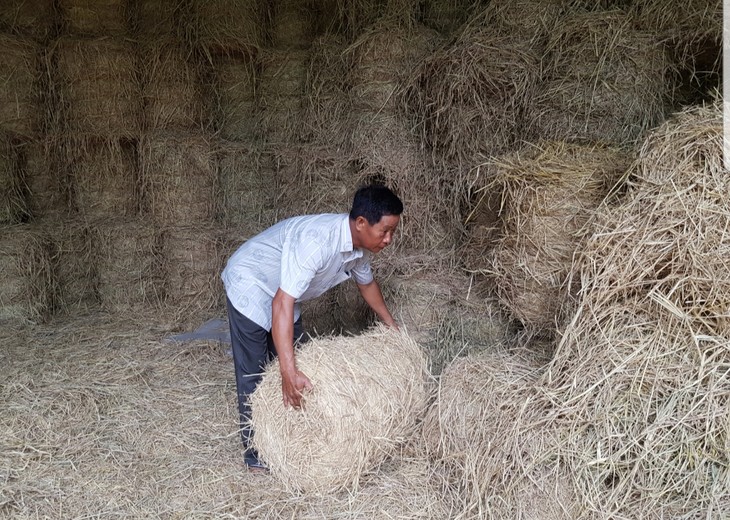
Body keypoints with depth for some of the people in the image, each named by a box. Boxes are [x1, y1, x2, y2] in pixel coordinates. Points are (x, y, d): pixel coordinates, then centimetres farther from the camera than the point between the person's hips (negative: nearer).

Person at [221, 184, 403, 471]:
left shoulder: (360, 245, -12)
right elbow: (282, 303, -44)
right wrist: (290, 372, -48)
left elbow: (367, 282, 11)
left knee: (298, 362, 12)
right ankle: (255, 455, 11)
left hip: (282, 293, 8)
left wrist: (391, 324, 18)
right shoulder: (317, 241, -39)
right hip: (249, 286, -8)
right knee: (253, 374, -2)